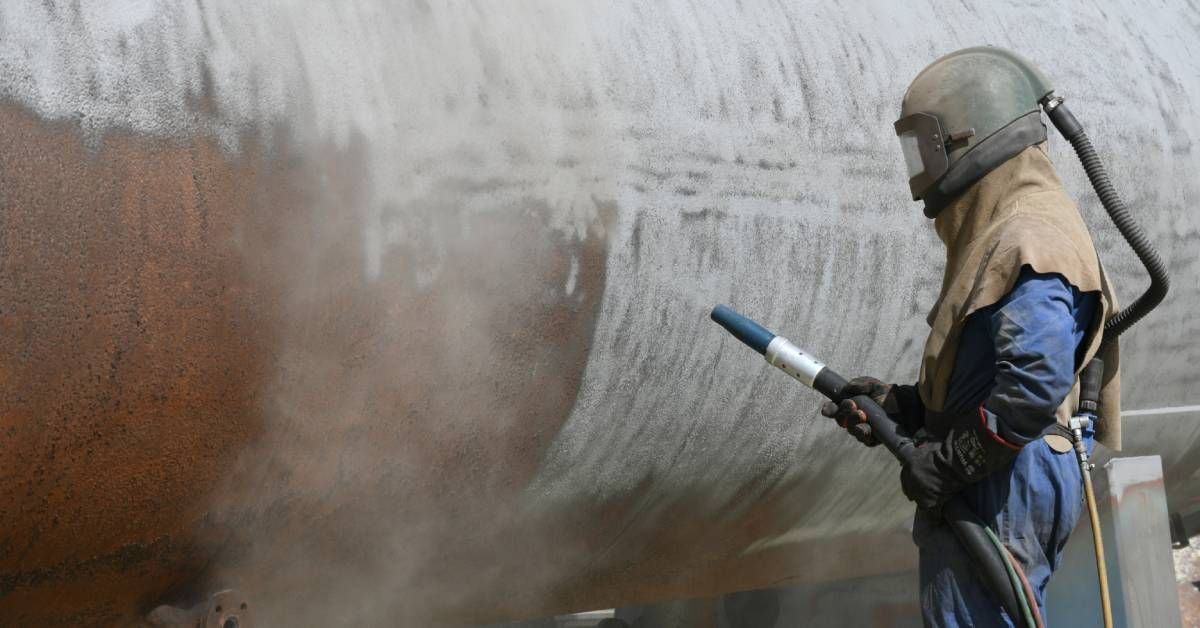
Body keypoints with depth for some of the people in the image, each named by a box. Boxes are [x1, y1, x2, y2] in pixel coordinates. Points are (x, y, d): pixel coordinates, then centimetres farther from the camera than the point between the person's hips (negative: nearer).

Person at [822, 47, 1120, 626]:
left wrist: (948, 462, -21)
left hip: (1001, 489, -11)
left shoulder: (1030, 240, -17)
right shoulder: (1001, 233, 17)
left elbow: (1035, 386, -27)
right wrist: (897, 406, 11)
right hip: (988, 485, 11)